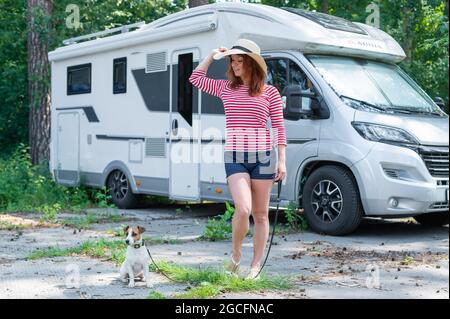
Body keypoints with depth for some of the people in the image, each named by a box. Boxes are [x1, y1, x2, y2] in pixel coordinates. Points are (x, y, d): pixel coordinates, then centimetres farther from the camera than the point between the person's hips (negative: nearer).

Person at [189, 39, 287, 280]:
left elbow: (279, 128, 4)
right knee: (243, 209, -17)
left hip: (263, 156, 0)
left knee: (260, 214, 6)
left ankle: (256, 265, 17)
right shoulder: (225, 88, 10)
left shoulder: (269, 92, 2)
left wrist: (281, 161, -1)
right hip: (234, 158, 1)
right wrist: (212, 55, 13)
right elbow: (196, 78, 23)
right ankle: (236, 254, 9)